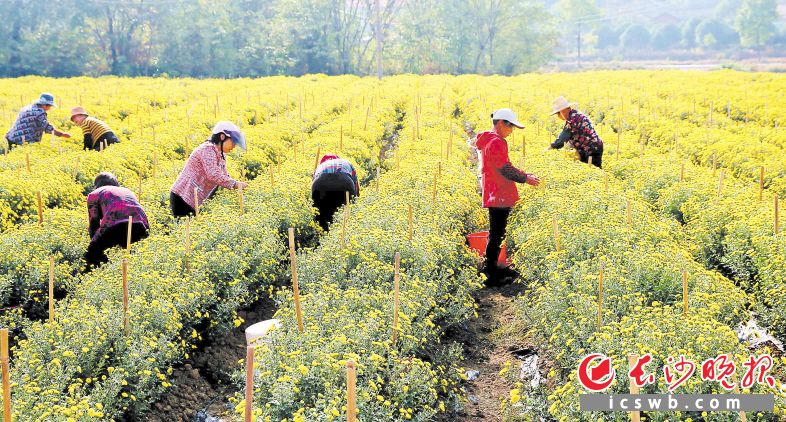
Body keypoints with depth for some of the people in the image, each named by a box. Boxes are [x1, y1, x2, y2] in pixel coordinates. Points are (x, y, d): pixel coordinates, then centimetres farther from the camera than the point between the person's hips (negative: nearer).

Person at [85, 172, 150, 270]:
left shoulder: (94, 194, 26)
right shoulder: (127, 190, 38)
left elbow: (94, 224, 23)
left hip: (116, 226, -4)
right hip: (141, 226, 4)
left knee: (91, 255, 11)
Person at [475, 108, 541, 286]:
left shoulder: (489, 140, 16)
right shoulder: (496, 142, -17)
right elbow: (505, 169, -19)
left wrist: (524, 174, 13)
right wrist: (525, 178, -8)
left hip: (494, 196, 10)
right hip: (499, 196, -10)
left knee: (497, 233, 18)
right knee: (496, 235, -5)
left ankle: (492, 267, 27)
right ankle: (492, 275, -1)